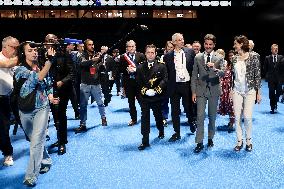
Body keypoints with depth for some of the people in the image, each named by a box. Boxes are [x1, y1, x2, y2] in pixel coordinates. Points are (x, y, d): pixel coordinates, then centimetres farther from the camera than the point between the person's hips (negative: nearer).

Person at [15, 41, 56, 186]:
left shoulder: (42, 67, 4)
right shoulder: (20, 69, -9)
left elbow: (48, 86, 13)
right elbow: (38, 77, -26)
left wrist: (51, 97, -8)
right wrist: (50, 59, -30)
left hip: (42, 108, 0)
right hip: (26, 110, 0)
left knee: (37, 141, -10)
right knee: (34, 140, 14)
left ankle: (31, 176, -5)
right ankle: (45, 161, 37)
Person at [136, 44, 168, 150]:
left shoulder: (161, 66, 1)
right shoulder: (140, 67, 6)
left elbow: (165, 80, -8)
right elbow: (138, 82, 1)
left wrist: (156, 90, -20)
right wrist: (145, 90, -16)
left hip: (157, 97, 0)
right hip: (144, 97, 1)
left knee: (158, 115, 18)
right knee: (145, 118, -2)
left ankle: (161, 131, 45)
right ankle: (145, 141, 2)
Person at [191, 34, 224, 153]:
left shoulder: (219, 58, 0)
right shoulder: (198, 57, 3)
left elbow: (222, 73, -12)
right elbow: (194, 76, 4)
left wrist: (215, 69, -34)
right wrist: (193, 92, -1)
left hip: (214, 90, 0)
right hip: (201, 90, 0)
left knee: (212, 117, 12)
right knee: (200, 117, -5)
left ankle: (210, 138, 29)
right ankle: (199, 143, 1)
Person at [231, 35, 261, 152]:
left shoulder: (253, 56, -5)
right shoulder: (235, 58, 7)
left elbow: (257, 75, -5)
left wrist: (258, 92, -6)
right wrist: (231, 90, 10)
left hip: (250, 91, -4)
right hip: (237, 91, 4)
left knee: (247, 117, -6)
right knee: (237, 117, 2)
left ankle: (248, 140, 17)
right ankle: (239, 141, 15)